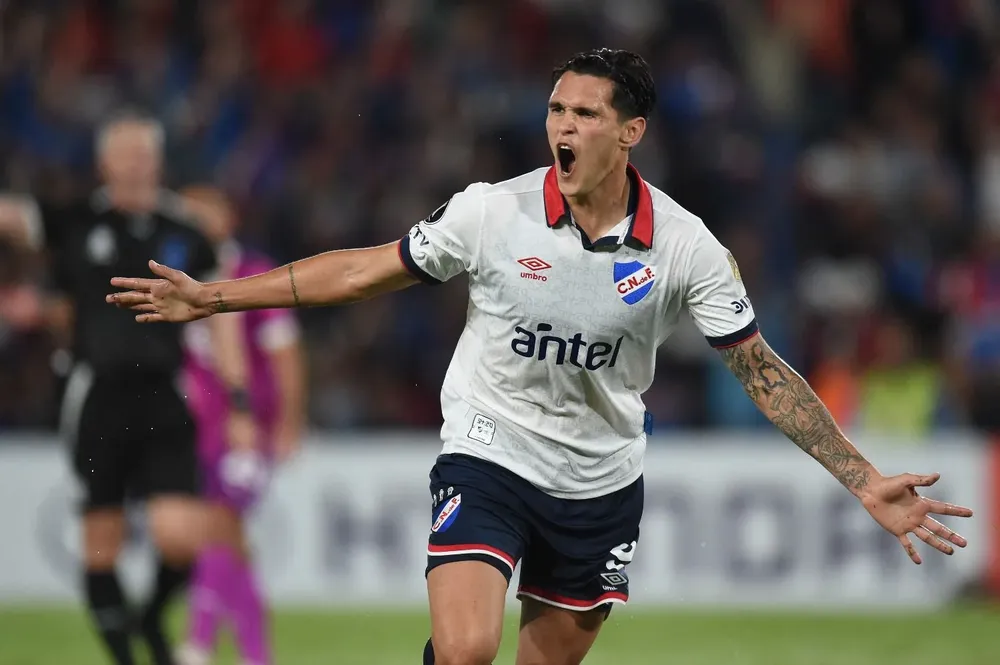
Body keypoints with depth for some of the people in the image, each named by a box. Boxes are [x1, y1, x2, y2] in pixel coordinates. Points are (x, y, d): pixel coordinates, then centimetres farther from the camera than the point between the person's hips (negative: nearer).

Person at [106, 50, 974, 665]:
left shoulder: (684, 246, -8)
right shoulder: (494, 213, -11)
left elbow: (762, 370, -3)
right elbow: (366, 271, -1)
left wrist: (864, 482, -8)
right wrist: (217, 297, -2)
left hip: (602, 484, 2)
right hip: (489, 459, -2)